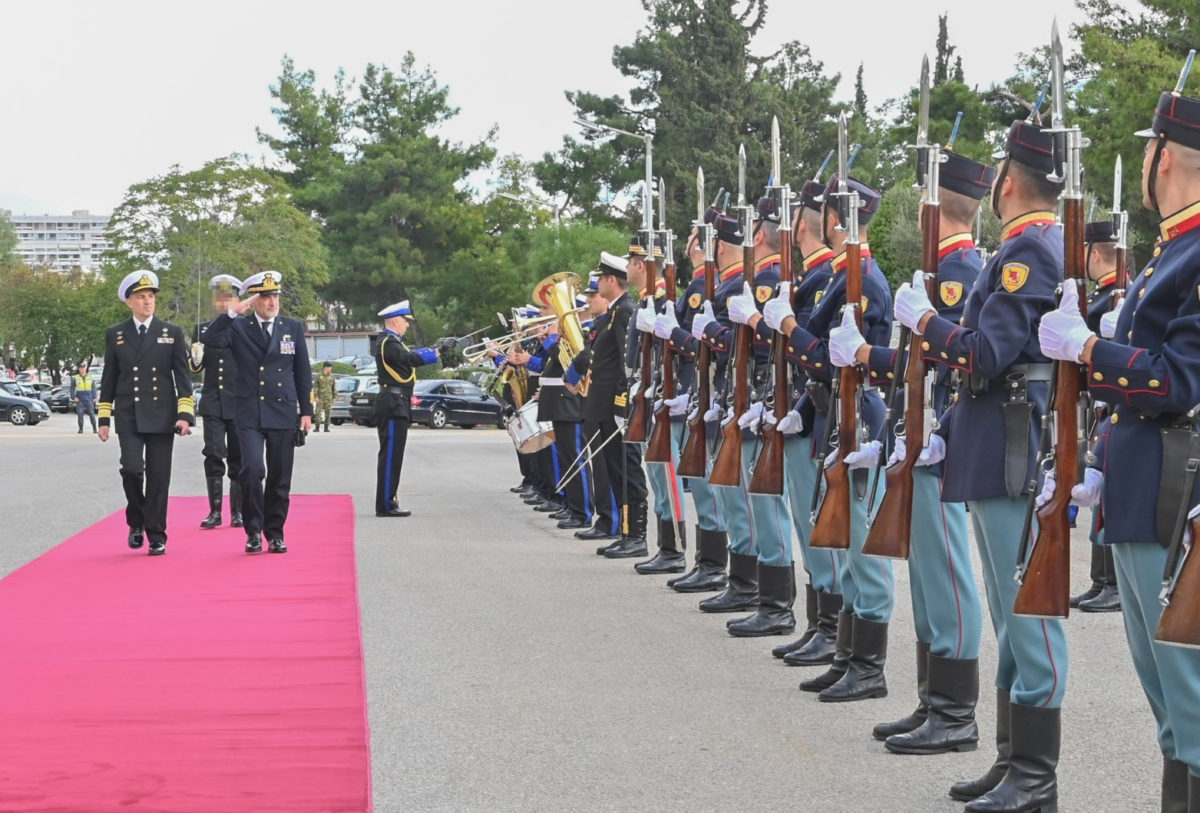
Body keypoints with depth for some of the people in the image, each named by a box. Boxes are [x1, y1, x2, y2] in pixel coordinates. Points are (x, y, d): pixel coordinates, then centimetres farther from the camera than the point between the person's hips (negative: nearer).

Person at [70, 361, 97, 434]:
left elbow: (94, 388, 10)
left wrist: (94, 397, 2)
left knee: (91, 413, -3)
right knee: (80, 414, -6)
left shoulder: (90, 377, 9)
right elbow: (72, 388, 4)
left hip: (89, 398, 0)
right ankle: (81, 428, 2)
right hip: (79, 399, 0)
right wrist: (74, 397, -8)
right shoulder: (75, 378, 4)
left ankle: (94, 428, 3)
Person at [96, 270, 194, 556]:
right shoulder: (115, 335, 8)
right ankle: (136, 521, 10)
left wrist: (185, 414, -7)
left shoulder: (173, 333, 5)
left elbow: (182, 377, 3)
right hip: (128, 418, 0)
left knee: (158, 479, 0)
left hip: (161, 417, 0)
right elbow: (109, 379, 10)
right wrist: (104, 417, 5)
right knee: (131, 469, -15)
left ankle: (156, 537, 9)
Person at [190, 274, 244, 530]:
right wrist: (195, 359, -12)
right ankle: (215, 511, -2)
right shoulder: (203, 330, 11)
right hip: (213, 403, 1)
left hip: (240, 405, -1)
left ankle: (238, 512, 12)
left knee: (238, 459, 4)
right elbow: (194, 368, 11)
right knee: (213, 456, -7)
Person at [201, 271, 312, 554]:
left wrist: (306, 411, 7)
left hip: (283, 413, 2)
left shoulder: (293, 327, 9)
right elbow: (210, 341, -15)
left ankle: (275, 533, 18)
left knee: (280, 478, 5)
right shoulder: (238, 327, 3)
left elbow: (303, 372, 11)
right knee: (252, 469, -16)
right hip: (249, 414, -2)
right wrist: (234, 312, -18)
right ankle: (254, 531, -1)